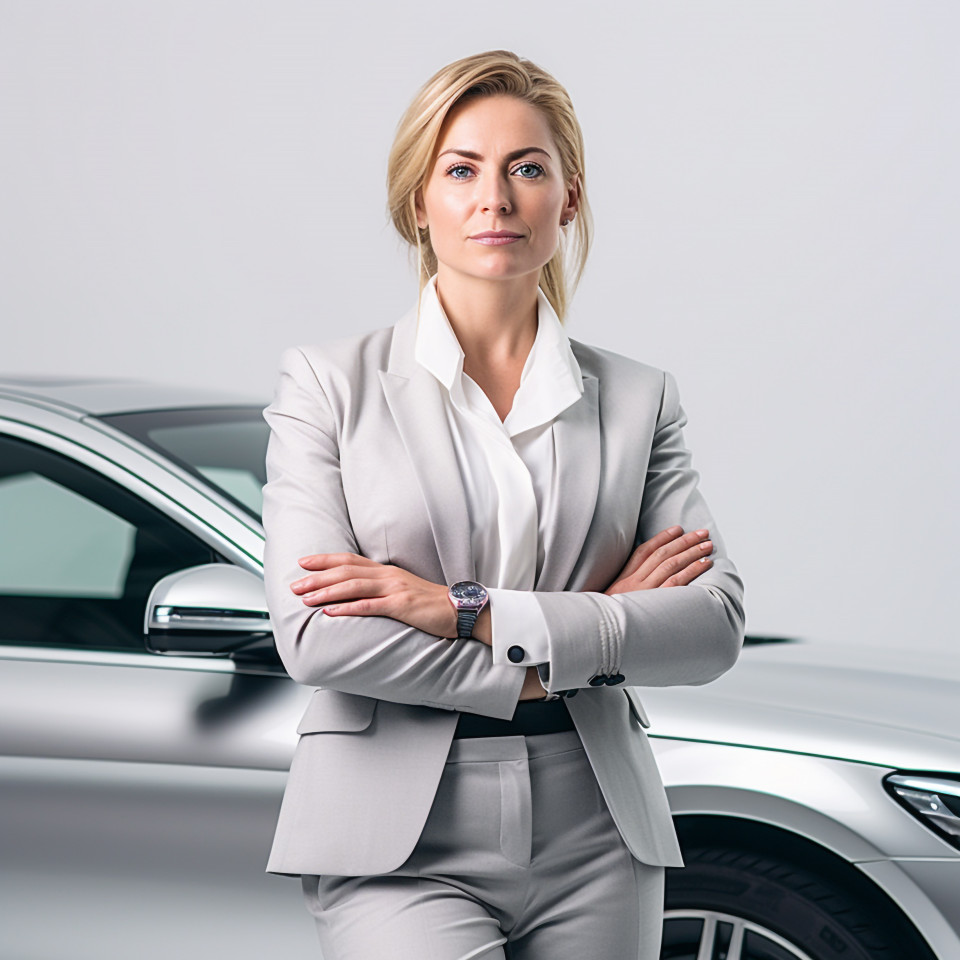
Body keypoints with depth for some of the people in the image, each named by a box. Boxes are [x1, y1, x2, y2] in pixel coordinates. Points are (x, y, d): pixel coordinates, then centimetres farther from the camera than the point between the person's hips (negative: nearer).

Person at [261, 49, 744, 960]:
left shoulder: (638, 399, 9)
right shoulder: (329, 382, 3)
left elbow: (715, 621, -2)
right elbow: (315, 635, -7)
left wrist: (470, 610, -11)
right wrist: (553, 660, -7)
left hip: (594, 845, 3)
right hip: (402, 848, -3)